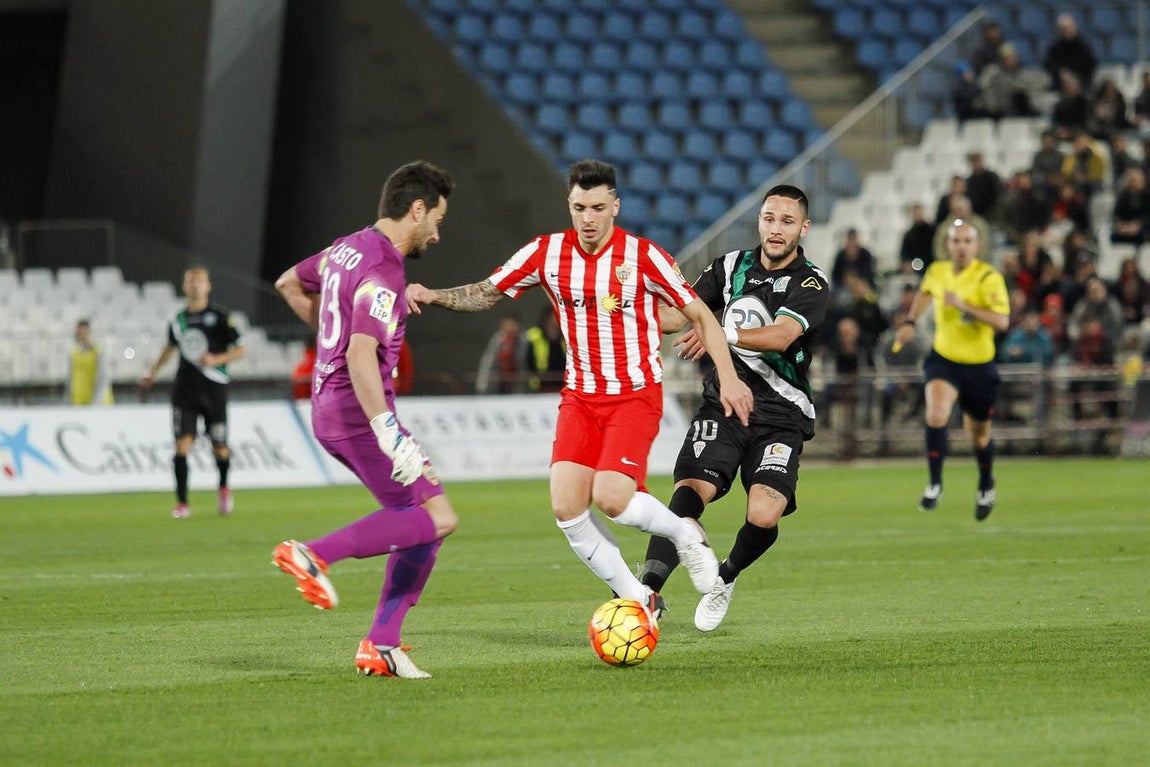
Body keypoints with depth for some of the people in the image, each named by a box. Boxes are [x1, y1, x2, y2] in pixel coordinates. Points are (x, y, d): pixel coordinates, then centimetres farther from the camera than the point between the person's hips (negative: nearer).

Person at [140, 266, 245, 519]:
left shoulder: (219, 317, -2)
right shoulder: (178, 320, 9)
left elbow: (239, 350, -2)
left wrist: (216, 359, -17)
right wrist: (153, 371, 24)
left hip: (214, 390, -2)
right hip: (185, 390, 2)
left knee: (220, 449, 4)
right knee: (182, 444, -10)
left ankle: (224, 489, 34)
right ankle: (182, 503, -5)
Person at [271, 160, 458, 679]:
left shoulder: (348, 249, 12)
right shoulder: (382, 272, -18)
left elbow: (289, 284, 30)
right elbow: (361, 357, -29)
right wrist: (390, 434, -34)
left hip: (330, 407, 10)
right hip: (358, 413, -10)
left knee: (419, 518, 11)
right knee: (437, 519, -12)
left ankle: (380, 646, 7)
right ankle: (314, 554, -15)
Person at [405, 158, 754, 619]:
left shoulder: (642, 256, -12)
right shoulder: (547, 253, -3)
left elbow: (699, 314, -4)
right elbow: (486, 294, 8)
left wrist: (727, 377, -11)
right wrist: (432, 296, -10)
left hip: (636, 395, -4)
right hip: (580, 397, 4)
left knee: (611, 498, -22)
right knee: (566, 508, -10)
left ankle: (686, 535, 9)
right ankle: (638, 599, 4)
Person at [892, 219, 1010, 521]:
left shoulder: (988, 277, -16)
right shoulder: (937, 272, -1)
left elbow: (1002, 321, -29)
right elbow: (925, 292, 25)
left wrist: (964, 305, -35)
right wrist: (910, 322, 15)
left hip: (979, 365, -2)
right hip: (943, 358, 2)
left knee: (978, 433, 14)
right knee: (936, 414, -25)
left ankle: (986, 486, 42)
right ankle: (935, 483, -13)